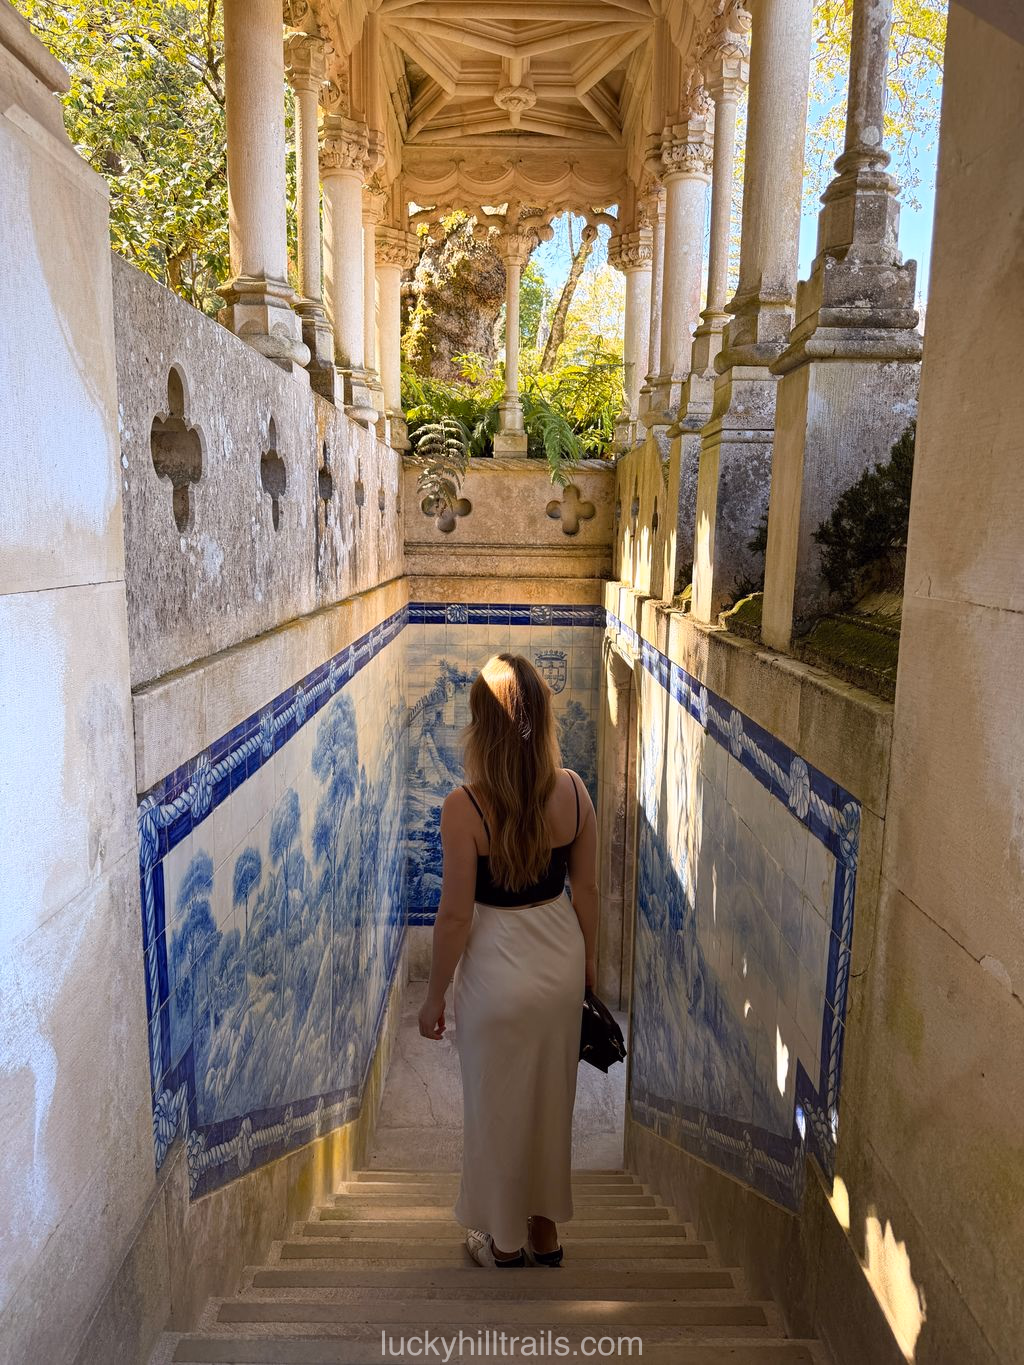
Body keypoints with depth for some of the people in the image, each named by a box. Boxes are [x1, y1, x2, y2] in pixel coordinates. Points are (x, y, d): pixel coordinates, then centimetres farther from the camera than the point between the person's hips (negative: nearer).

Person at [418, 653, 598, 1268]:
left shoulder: (464, 808, -23)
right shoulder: (573, 791, -10)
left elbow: (455, 915, -17)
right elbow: (587, 889, -1)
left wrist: (435, 997, -2)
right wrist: (588, 960, 14)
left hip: (498, 971, -4)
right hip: (560, 961, 4)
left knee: (498, 1106, 18)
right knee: (551, 1099, 23)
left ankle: (505, 1239, 38)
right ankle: (544, 1229, 42)